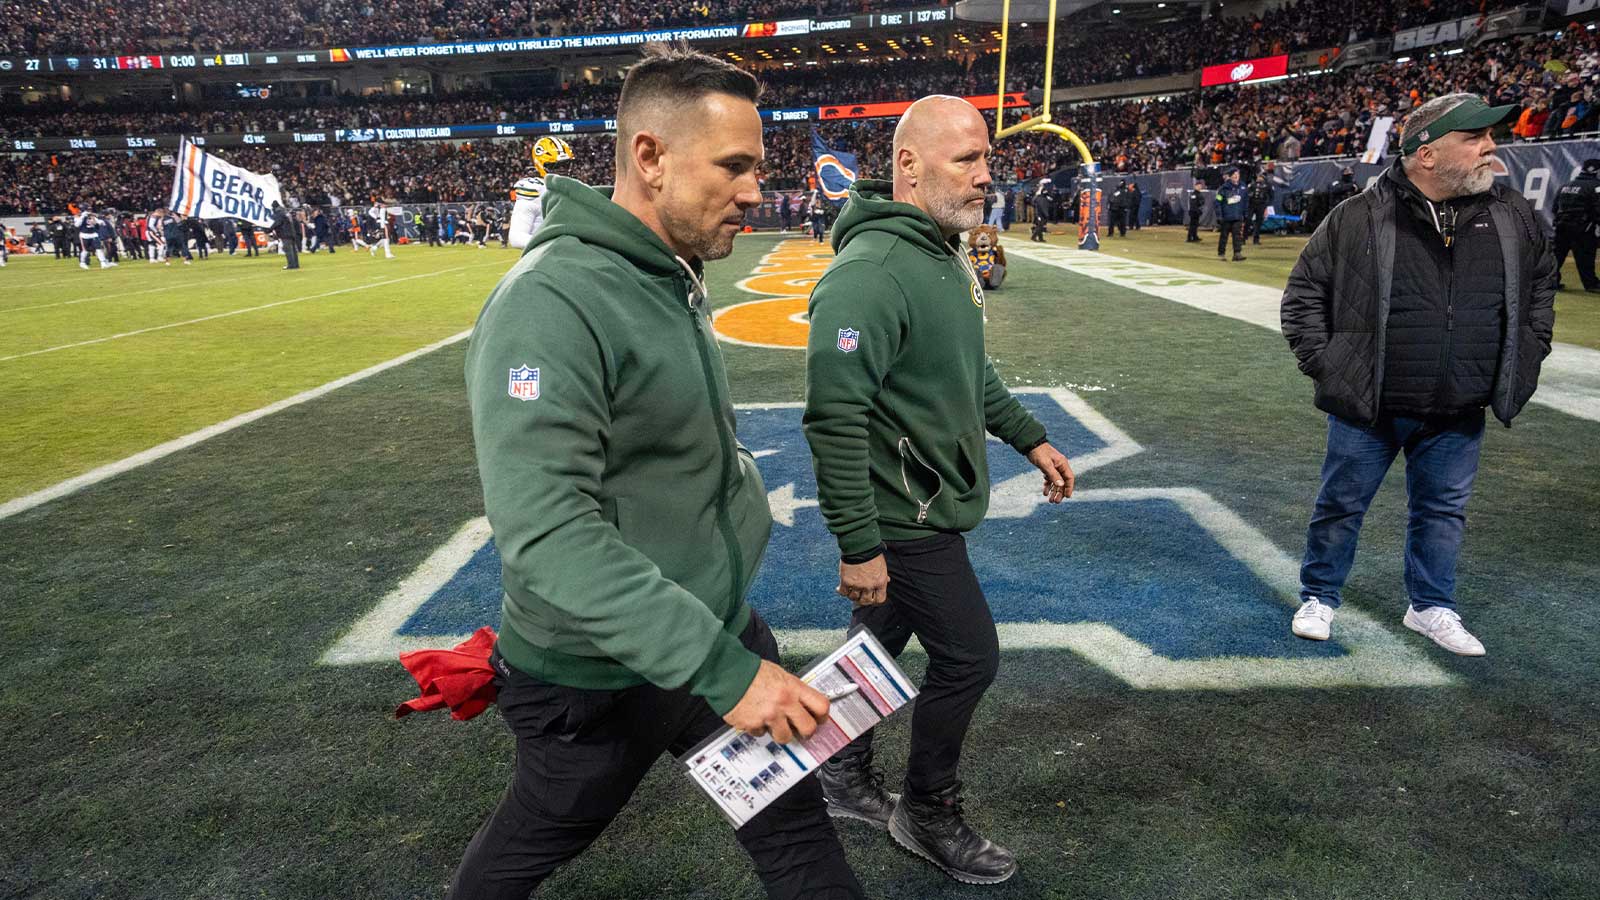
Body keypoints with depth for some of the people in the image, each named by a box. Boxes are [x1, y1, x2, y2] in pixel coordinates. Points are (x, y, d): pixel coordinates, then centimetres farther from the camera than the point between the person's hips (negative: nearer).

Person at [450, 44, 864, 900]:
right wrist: (718, 666, -33)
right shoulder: (548, 304, -27)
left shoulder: (676, 280, 4)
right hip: (600, 681, -8)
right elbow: (546, 534, -33)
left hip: (718, 637, 9)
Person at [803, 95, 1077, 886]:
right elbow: (834, 418, -29)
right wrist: (859, 546, -27)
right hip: (903, 518, -9)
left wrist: (1030, 439, 22)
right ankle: (928, 814, 27)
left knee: (877, 642, 21)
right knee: (968, 657, 4)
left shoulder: (945, 254, 8)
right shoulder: (870, 273, -25)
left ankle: (844, 776, 41)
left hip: (927, 505, 9)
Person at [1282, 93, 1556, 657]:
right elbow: (1304, 292, -4)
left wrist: (1525, 358, 12)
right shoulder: (1359, 219, -12)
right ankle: (1318, 598, 28)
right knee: (1342, 506, 9)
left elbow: (1541, 284, 19)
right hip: (1367, 409, -4)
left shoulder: (1515, 217, 1)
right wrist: (1323, 364, -9)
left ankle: (1431, 607, 34)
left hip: (1458, 418, 4)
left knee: (1443, 511, 16)